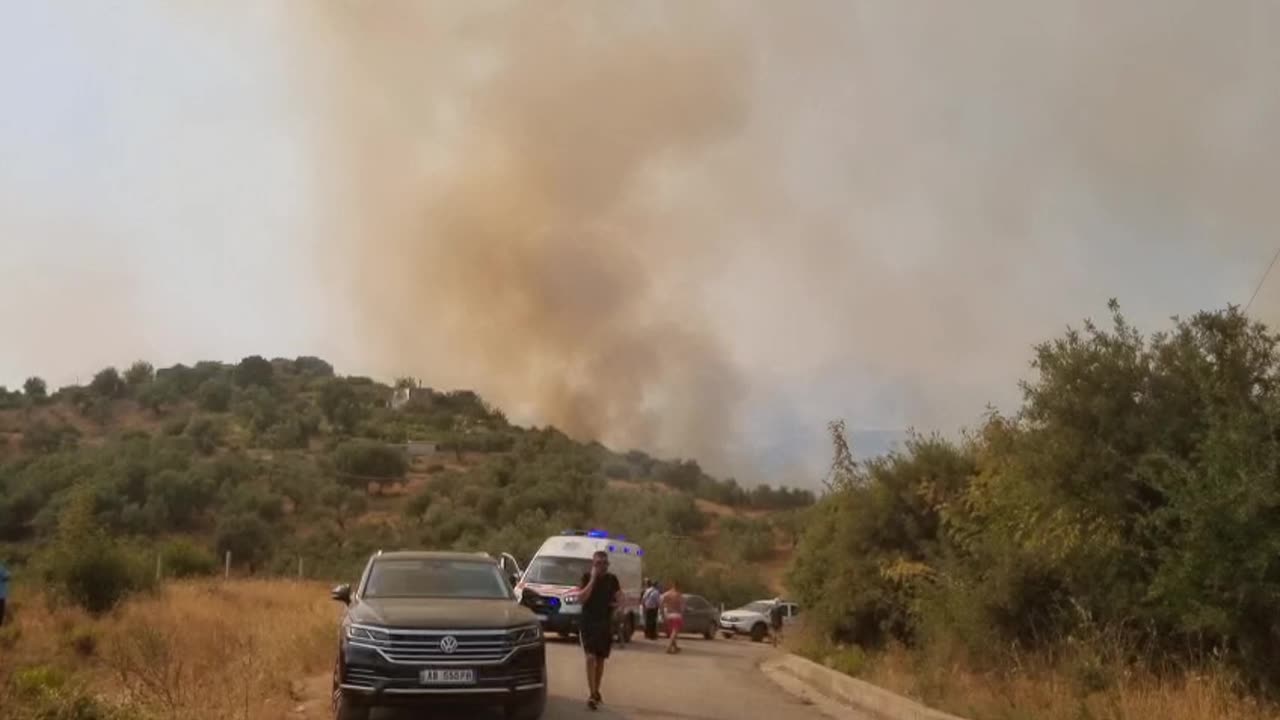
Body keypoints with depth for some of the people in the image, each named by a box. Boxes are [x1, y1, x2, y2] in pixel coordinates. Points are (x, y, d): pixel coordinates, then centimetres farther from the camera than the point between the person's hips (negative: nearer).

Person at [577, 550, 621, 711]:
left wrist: (611, 604, -10)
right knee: (591, 657, -16)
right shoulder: (587, 577, -2)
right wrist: (593, 579, -17)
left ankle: (596, 691, 25)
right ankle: (592, 694, -20)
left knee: (600, 659, 10)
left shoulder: (612, 579, 6)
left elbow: (619, 600, 11)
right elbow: (581, 598, -15)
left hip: (606, 624, 3)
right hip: (588, 623, -3)